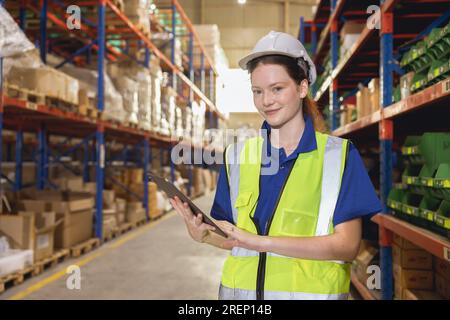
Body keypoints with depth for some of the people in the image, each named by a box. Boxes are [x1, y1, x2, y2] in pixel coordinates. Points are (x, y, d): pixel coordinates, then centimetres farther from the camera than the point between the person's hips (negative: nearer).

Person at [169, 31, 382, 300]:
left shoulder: (340, 155, -8)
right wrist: (204, 235, -17)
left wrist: (260, 241, -23)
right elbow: (233, 238, 5)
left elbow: (347, 245, -14)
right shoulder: (237, 156, 1)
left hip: (312, 290, -2)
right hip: (241, 288, 3)